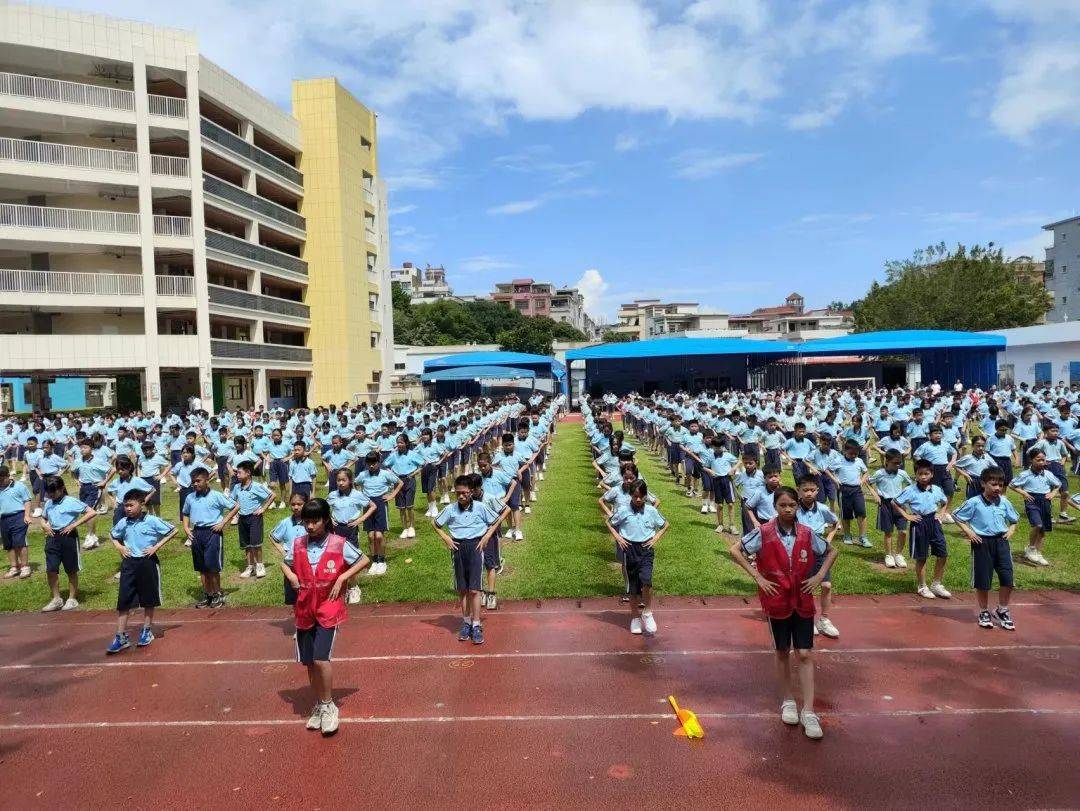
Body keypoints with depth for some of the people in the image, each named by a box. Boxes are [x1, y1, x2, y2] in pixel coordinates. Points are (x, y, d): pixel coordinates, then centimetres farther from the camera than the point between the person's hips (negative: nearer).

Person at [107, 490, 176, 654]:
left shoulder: (152, 521, -10)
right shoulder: (123, 523, 2)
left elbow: (173, 531, -7)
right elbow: (114, 536, 22)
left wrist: (156, 546, -10)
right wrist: (119, 547, 3)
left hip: (148, 562, -3)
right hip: (129, 563, 3)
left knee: (149, 600, 10)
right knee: (123, 601, -1)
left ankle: (147, 631, 25)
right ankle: (121, 637, 5)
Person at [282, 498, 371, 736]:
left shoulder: (339, 544, -11)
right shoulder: (297, 544, -1)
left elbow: (364, 560, -3)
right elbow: (285, 563, 18)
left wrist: (342, 578, -13)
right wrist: (291, 576, -3)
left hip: (329, 609, -4)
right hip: (304, 609, 4)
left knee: (320, 658, -14)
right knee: (309, 662, 11)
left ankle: (328, 706, 6)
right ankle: (319, 705, 29)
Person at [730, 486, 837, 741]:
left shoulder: (807, 534, -4)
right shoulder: (763, 533, -12)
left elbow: (831, 551, 11)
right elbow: (735, 550, -10)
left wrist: (819, 576, -1)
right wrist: (758, 577, -12)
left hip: (803, 600, 1)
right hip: (777, 600, -1)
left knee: (805, 654, -1)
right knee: (783, 652, 12)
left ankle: (808, 711, 4)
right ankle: (788, 703, 27)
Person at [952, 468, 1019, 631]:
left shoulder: (1004, 502, 5)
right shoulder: (974, 502, -9)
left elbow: (1014, 520, 21)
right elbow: (957, 517, -2)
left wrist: (1011, 530, 4)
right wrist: (968, 532, -9)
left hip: (1001, 541, 4)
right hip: (982, 543, -3)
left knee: (1007, 578, -1)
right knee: (982, 580, 4)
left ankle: (1002, 610, 21)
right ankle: (984, 612, 22)